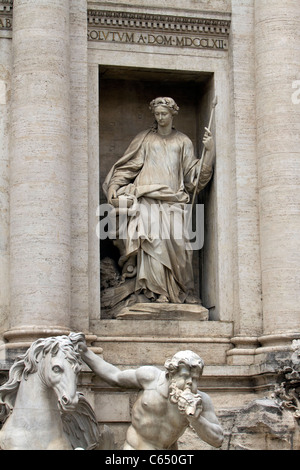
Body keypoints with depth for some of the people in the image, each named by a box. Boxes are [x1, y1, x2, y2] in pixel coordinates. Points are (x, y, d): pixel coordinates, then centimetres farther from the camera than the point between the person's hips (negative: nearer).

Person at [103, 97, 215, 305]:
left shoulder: (183, 142, 18)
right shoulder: (145, 139, 15)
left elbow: (193, 172, 11)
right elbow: (127, 166, 13)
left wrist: (209, 150, 0)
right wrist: (115, 187, 0)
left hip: (173, 200, 1)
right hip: (148, 198, -1)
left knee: (177, 242, -13)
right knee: (153, 240, -17)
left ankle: (183, 291, -5)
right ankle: (156, 291, -17)